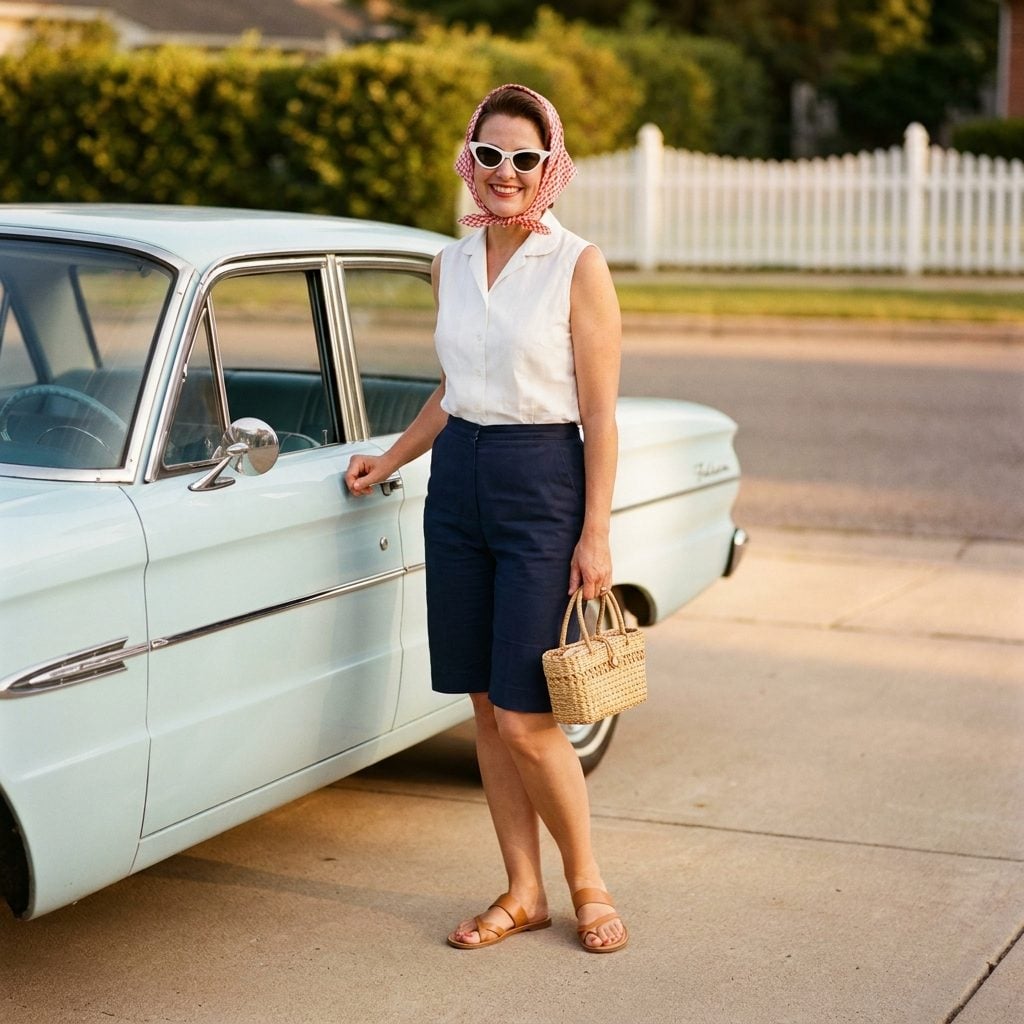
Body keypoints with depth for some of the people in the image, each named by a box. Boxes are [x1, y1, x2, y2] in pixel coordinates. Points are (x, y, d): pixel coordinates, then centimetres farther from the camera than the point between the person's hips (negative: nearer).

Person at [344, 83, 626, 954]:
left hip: (541, 485, -6)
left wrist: (596, 534, -12)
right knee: (486, 710, 8)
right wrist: (390, 460, 19)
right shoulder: (452, 264, 10)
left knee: (525, 719, -7)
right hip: (457, 481, 6)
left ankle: (587, 883, 14)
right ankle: (523, 893, 20)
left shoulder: (579, 267, -8)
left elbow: (600, 413, -9)